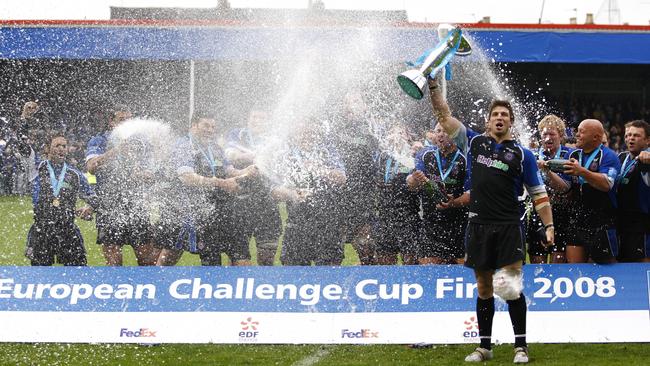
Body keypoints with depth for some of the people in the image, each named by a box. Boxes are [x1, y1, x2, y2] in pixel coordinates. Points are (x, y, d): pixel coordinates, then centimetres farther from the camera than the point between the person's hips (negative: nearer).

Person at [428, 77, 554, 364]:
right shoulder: (474, 143, 10)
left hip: (509, 227, -2)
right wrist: (433, 86, 3)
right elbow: (444, 116, 10)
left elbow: (539, 194, 6)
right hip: (478, 227, 2)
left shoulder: (522, 155, 5)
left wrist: (549, 226, -3)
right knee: (483, 289, 8)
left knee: (510, 286, -9)